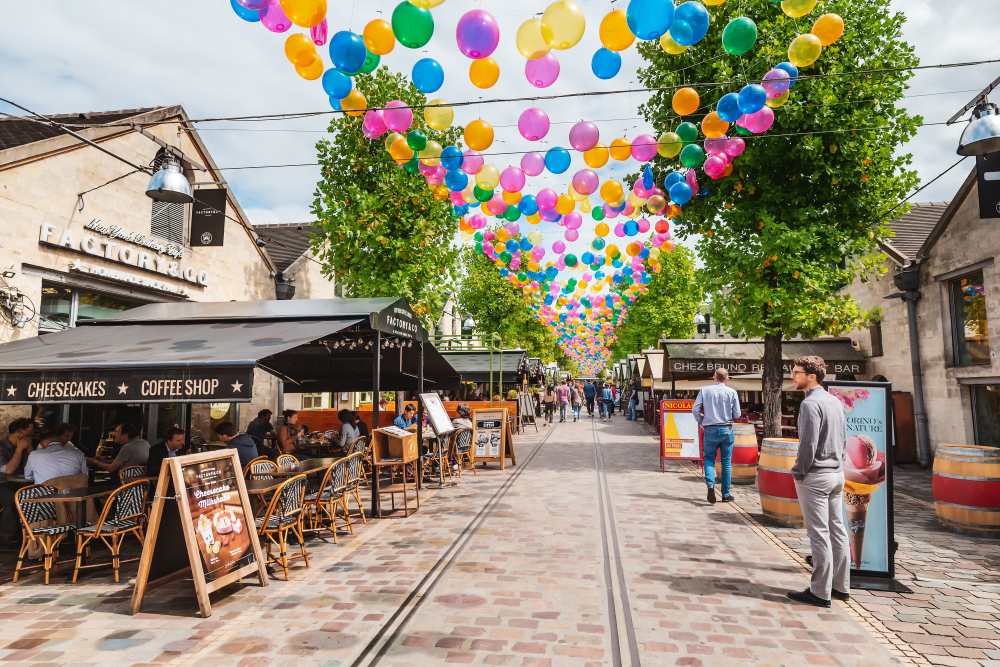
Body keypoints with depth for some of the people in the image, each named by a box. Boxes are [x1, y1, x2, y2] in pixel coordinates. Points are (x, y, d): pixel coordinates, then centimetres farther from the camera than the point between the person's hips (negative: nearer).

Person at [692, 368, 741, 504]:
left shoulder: (704, 390, 0)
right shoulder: (732, 392, -2)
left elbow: (695, 410, -5)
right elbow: (737, 415, 0)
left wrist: (702, 423, 10)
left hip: (710, 430, 0)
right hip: (726, 430, 0)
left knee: (709, 459, 11)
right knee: (726, 462, 9)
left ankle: (710, 484, -13)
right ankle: (726, 494, 15)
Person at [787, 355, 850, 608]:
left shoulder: (810, 403, -17)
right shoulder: (835, 402, 10)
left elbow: (808, 444, -21)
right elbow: (843, 440, 16)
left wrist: (799, 472, -10)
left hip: (815, 476, -9)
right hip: (836, 474, 9)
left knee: (819, 535, -2)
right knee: (838, 531, 14)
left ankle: (820, 592, 5)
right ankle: (841, 586, 24)